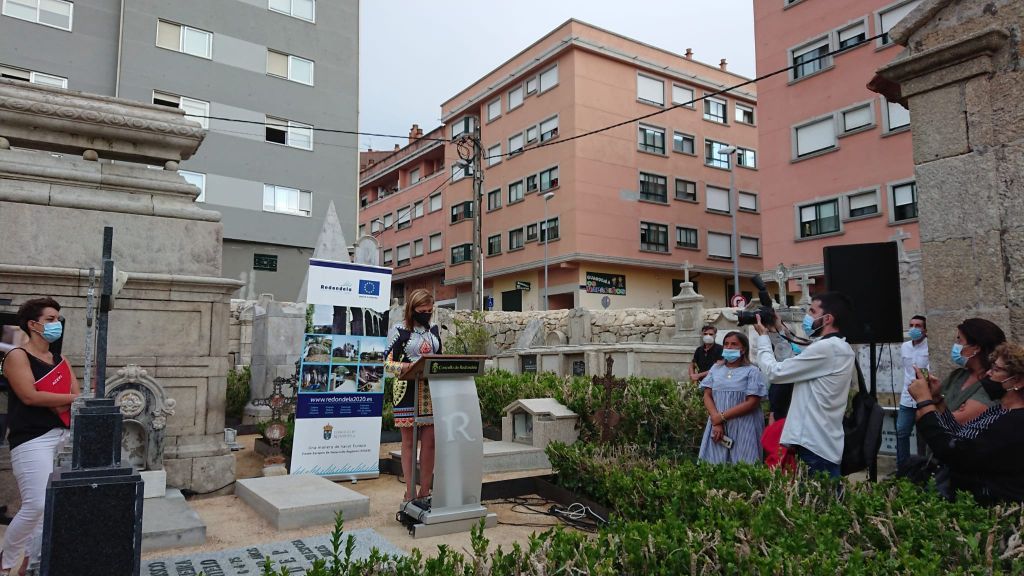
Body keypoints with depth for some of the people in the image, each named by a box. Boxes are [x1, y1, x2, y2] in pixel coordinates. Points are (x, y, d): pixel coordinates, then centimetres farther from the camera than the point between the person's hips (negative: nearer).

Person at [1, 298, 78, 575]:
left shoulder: (61, 361, 17)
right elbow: (30, 396, -15)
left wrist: (51, 402, -11)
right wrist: (70, 398, -7)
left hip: (63, 437, 7)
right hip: (32, 441, -7)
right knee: (36, 506, -11)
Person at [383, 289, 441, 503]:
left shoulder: (434, 329, 12)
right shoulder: (399, 330, -4)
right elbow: (387, 361, -6)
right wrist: (405, 367, -23)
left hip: (431, 390, 5)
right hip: (407, 391, -5)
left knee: (429, 442, 6)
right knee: (409, 442, 3)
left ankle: (425, 491, 17)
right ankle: (410, 492, 10)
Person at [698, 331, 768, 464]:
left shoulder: (752, 372, -1)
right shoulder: (716, 369, 12)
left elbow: (752, 403, -9)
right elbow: (707, 396, 6)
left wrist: (722, 417, -11)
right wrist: (716, 421, -10)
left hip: (743, 429, -3)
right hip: (717, 425, 3)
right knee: (714, 465, 2)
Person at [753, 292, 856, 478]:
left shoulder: (825, 348, -18)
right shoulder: (842, 348, 13)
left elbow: (774, 372, -14)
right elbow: (797, 362, 21)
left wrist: (763, 336, 1)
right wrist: (781, 331, 19)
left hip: (813, 445, -10)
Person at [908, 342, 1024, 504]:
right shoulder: (1001, 410, 3)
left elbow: (951, 454, -28)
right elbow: (958, 437, 10)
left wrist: (924, 400, -22)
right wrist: (937, 399, 1)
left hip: (986, 505, -8)